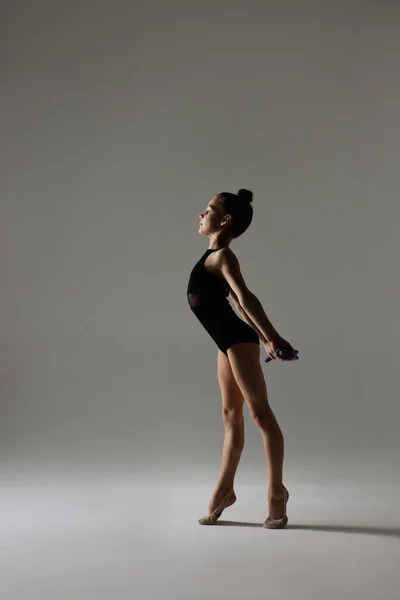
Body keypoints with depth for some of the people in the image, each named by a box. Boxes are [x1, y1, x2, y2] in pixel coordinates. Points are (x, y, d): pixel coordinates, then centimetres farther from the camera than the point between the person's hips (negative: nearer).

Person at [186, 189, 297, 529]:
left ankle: (277, 491, 2)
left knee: (260, 412, -5)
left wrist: (272, 338, -36)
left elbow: (246, 299, -26)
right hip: (229, 342, 10)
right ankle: (224, 489, 22)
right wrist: (265, 339, 18)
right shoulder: (216, 256, 15)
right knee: (231, 415, 13)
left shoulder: (222, 256, -14)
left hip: (239, 340, -10)